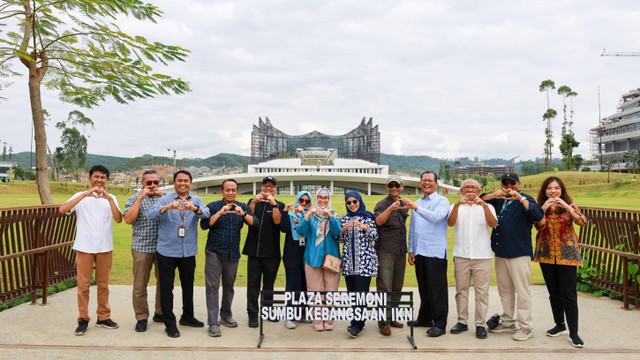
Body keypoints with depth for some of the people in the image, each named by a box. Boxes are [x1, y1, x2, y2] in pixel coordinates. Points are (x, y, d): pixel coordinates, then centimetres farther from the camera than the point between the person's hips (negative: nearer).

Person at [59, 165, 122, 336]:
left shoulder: (111, 198, 7)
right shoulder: (81, 196, 1)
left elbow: (118, 219, -10)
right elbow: (62, 209, -18)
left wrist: (109, 198, -21)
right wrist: (86, 194, -24)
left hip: (105, 248, 2)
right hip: (84, 247, -2)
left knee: (103, 284, 10)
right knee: (83, 285, 2)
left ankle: (103, 317, 21)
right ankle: (83, 320, 13)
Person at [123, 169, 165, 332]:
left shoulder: (164, 197, 10)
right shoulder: (135, 198, 2)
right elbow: (128, 219, -12)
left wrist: (162, 196, -12)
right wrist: (141, 197, -15)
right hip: (142, 247, -3)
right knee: (140, 285, 1)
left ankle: (160, 313, 26)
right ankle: (141, 317, 14)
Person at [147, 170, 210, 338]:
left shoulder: (196, 200, 5)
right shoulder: (165, 199, -1)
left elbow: (206, 213, -15)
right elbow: (150, 215, -17)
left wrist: (194, 208, -38)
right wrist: (168, 207, -36)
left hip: (188, 251, 3)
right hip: (167, 250, -2)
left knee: (188, 286, 16)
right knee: (166, 288, 3)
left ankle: (187, 317, 34)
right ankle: (169, 323, 16)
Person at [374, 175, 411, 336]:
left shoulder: (404, 204, 14)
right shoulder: (382, 204, -6)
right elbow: (379, 221, -27)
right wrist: (390, 208, -40)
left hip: (401, 251, 7)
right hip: (385, 251, -6)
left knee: (397, 287, 12)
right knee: (384, 288, -7)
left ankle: (392, 318, 23)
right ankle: (384, 322, -2)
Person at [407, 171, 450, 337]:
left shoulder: (442, 201, -2)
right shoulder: (416, 203, 17)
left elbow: (436, 217, -23)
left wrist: (417, 208, -31)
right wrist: (411, 250, 14)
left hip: (436, 252, -6)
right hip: (419, 252, 6)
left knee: (437, 288, -2)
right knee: (423, 287, 14)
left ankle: (440, 324, 5)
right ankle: (425, 318, 27)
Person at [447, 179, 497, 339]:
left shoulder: (487, 207, 9)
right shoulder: (456, 207, 11)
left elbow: (493, 224, -10)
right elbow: (450, 223, -9)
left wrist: (484, 204, -25)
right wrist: (457, 204, -24)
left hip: (482, 256, -1)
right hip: (461, 255, 1)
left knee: (482, 291, 0)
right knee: (461, 290, 7)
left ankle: (480, 324, 8)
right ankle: (462, 322, 18)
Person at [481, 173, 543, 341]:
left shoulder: (525, 200, -2)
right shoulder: (499, 200, 15)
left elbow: (538, 215, -19)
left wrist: (520, 197, -25)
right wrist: (493, 195, -10)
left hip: (519, 253, -6)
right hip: (500, 252, 6)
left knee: (522, 291, -3)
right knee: (504, 289, 14)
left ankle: (526, 326, 5)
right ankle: (508, 322, 26)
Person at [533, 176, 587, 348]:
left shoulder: (569, 206, -1)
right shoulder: (541, 207, 4)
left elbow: (582, 221, -17)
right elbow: (539, 226, -11)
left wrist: (567, 207, -29)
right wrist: (543, 209, -25)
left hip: (567, 255, -2)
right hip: (546, 255, 3)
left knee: (569, 295, -4)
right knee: (554, 293, 13)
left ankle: (573, 333, 4)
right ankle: (559, 325, 28)